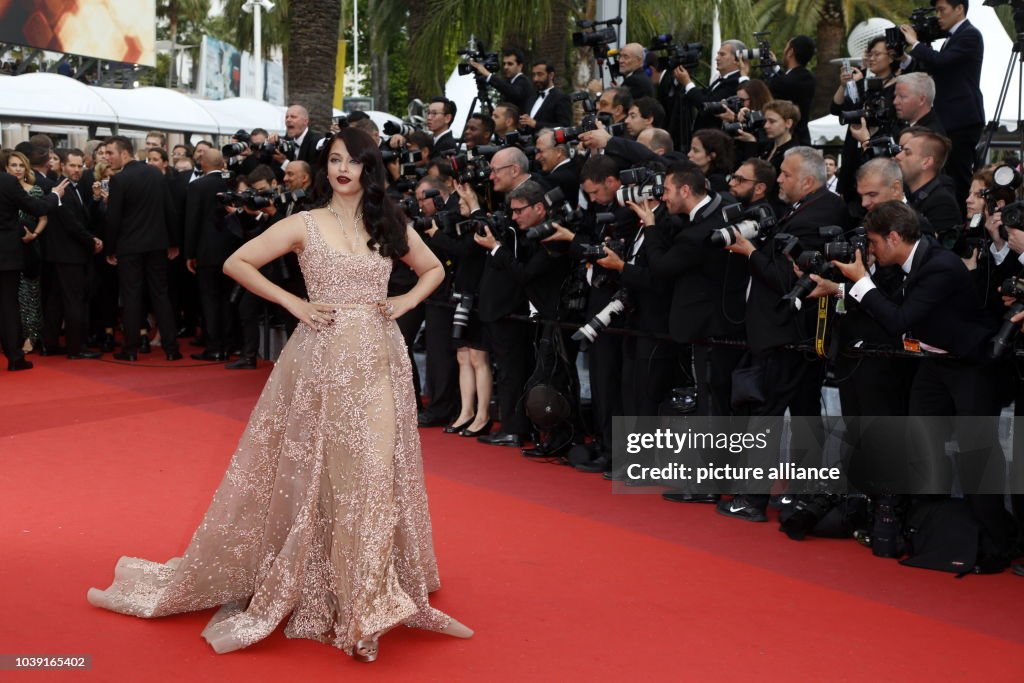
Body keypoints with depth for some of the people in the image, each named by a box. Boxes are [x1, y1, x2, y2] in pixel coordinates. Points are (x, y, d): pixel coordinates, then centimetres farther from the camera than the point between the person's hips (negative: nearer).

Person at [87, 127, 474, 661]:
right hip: (323, 360, -3)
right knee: (318, 474, 0)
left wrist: (405, 302, 3)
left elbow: (433, 269, 21)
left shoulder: (390, 225, 9)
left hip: (379, 360, 3)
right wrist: (293, 303, -7)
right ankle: (317, 593, 13)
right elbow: (236, 263, -1)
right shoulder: (304, 225, 0)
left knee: (376, 473, 4)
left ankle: (369, 595, 17)